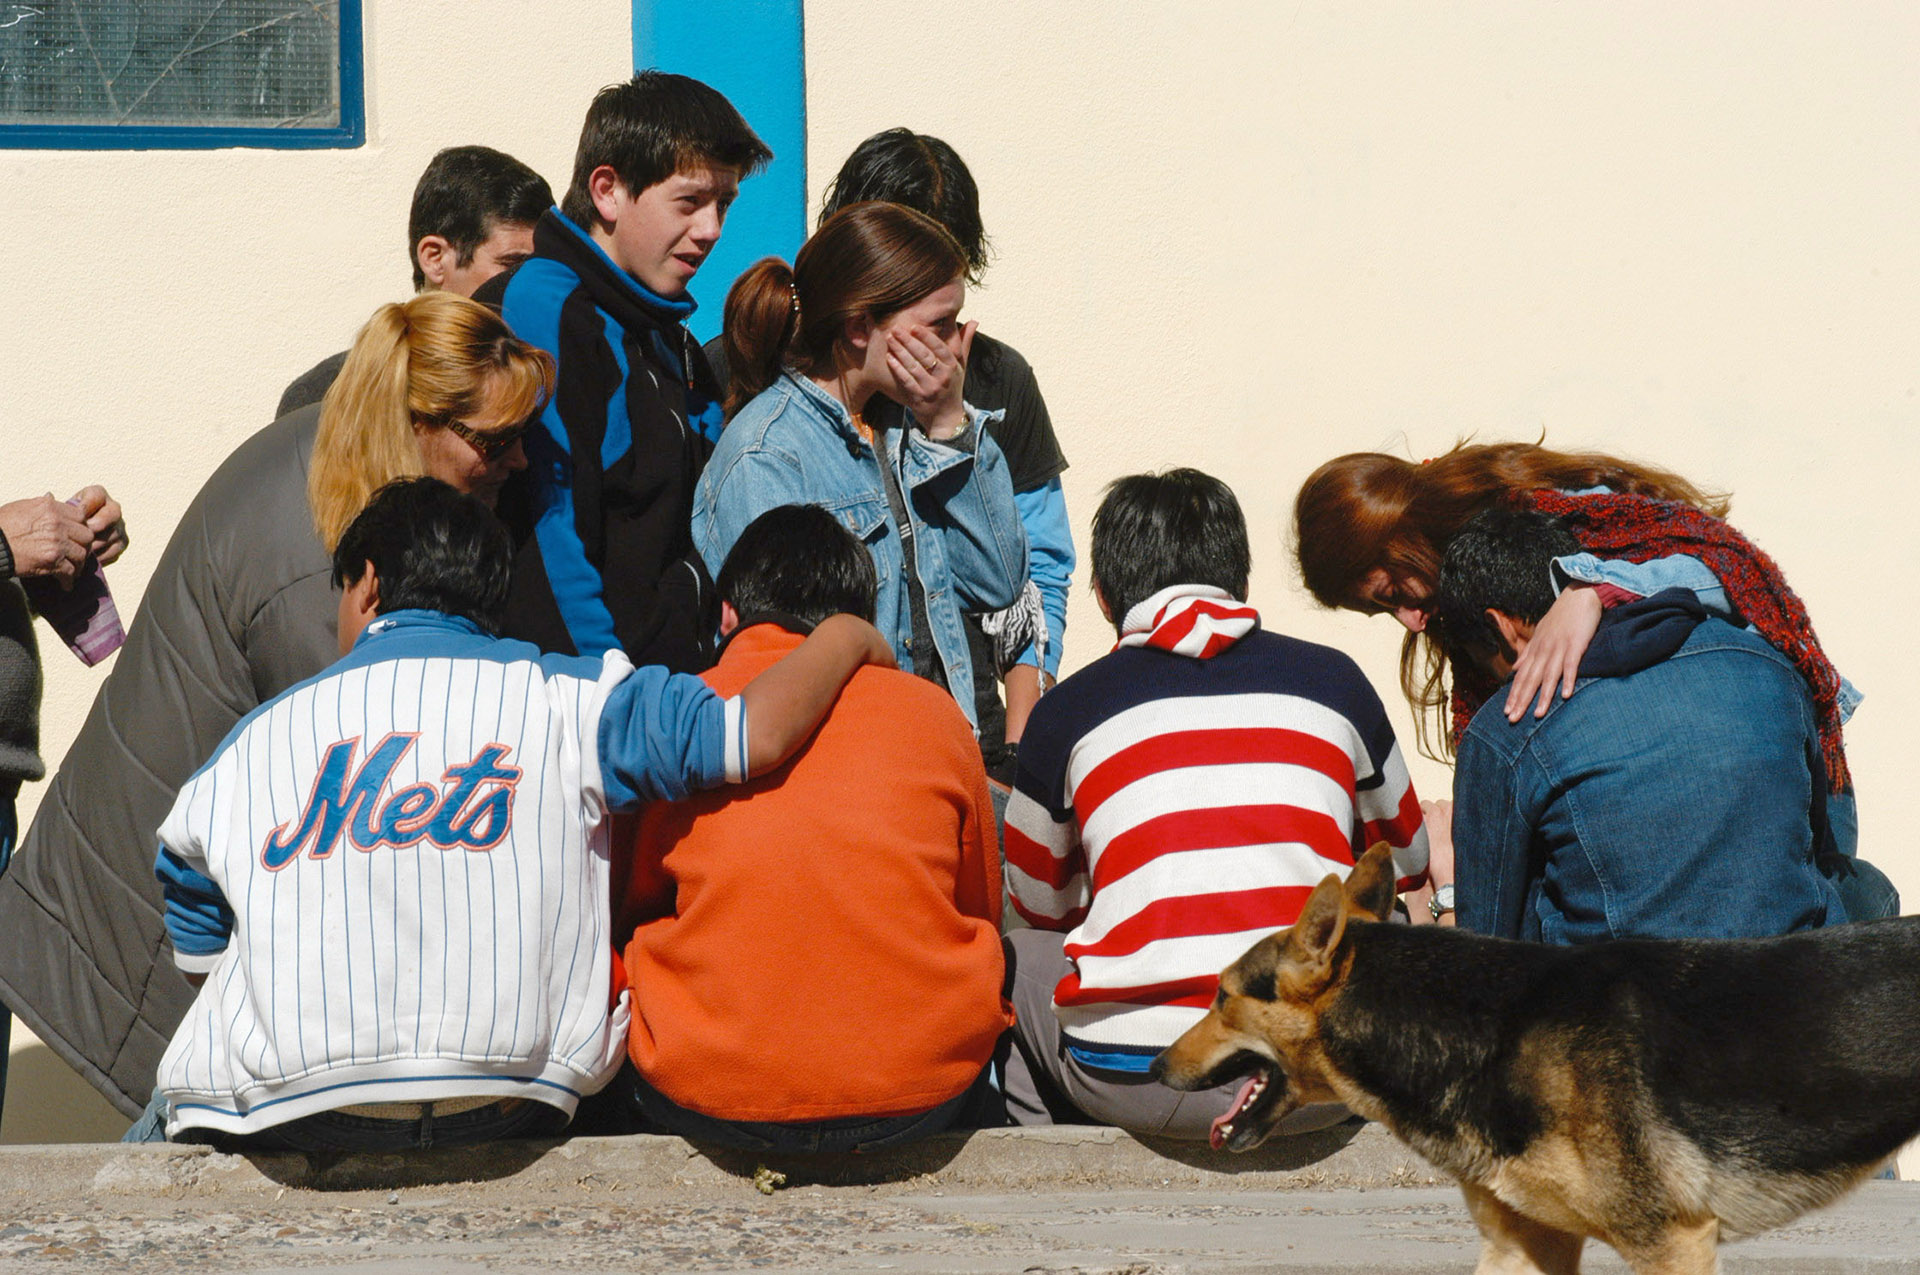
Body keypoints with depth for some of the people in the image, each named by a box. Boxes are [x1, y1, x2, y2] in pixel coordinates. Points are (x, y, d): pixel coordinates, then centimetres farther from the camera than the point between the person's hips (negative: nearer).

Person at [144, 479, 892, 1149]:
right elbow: (755, 735, -6)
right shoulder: (557, 699, 3)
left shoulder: (250, 743, 9)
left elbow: (201, 961, 15)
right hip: (503, 1117, 0)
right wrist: (844, 638, 13)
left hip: (283, 1119, 1)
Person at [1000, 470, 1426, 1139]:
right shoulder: (1334, 680, 12)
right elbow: (1404, 861, 30)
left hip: (1134, 1081, -1)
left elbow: (1043, 903, 26)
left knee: (1014, 956, 29)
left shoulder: (1066, 711, 9)